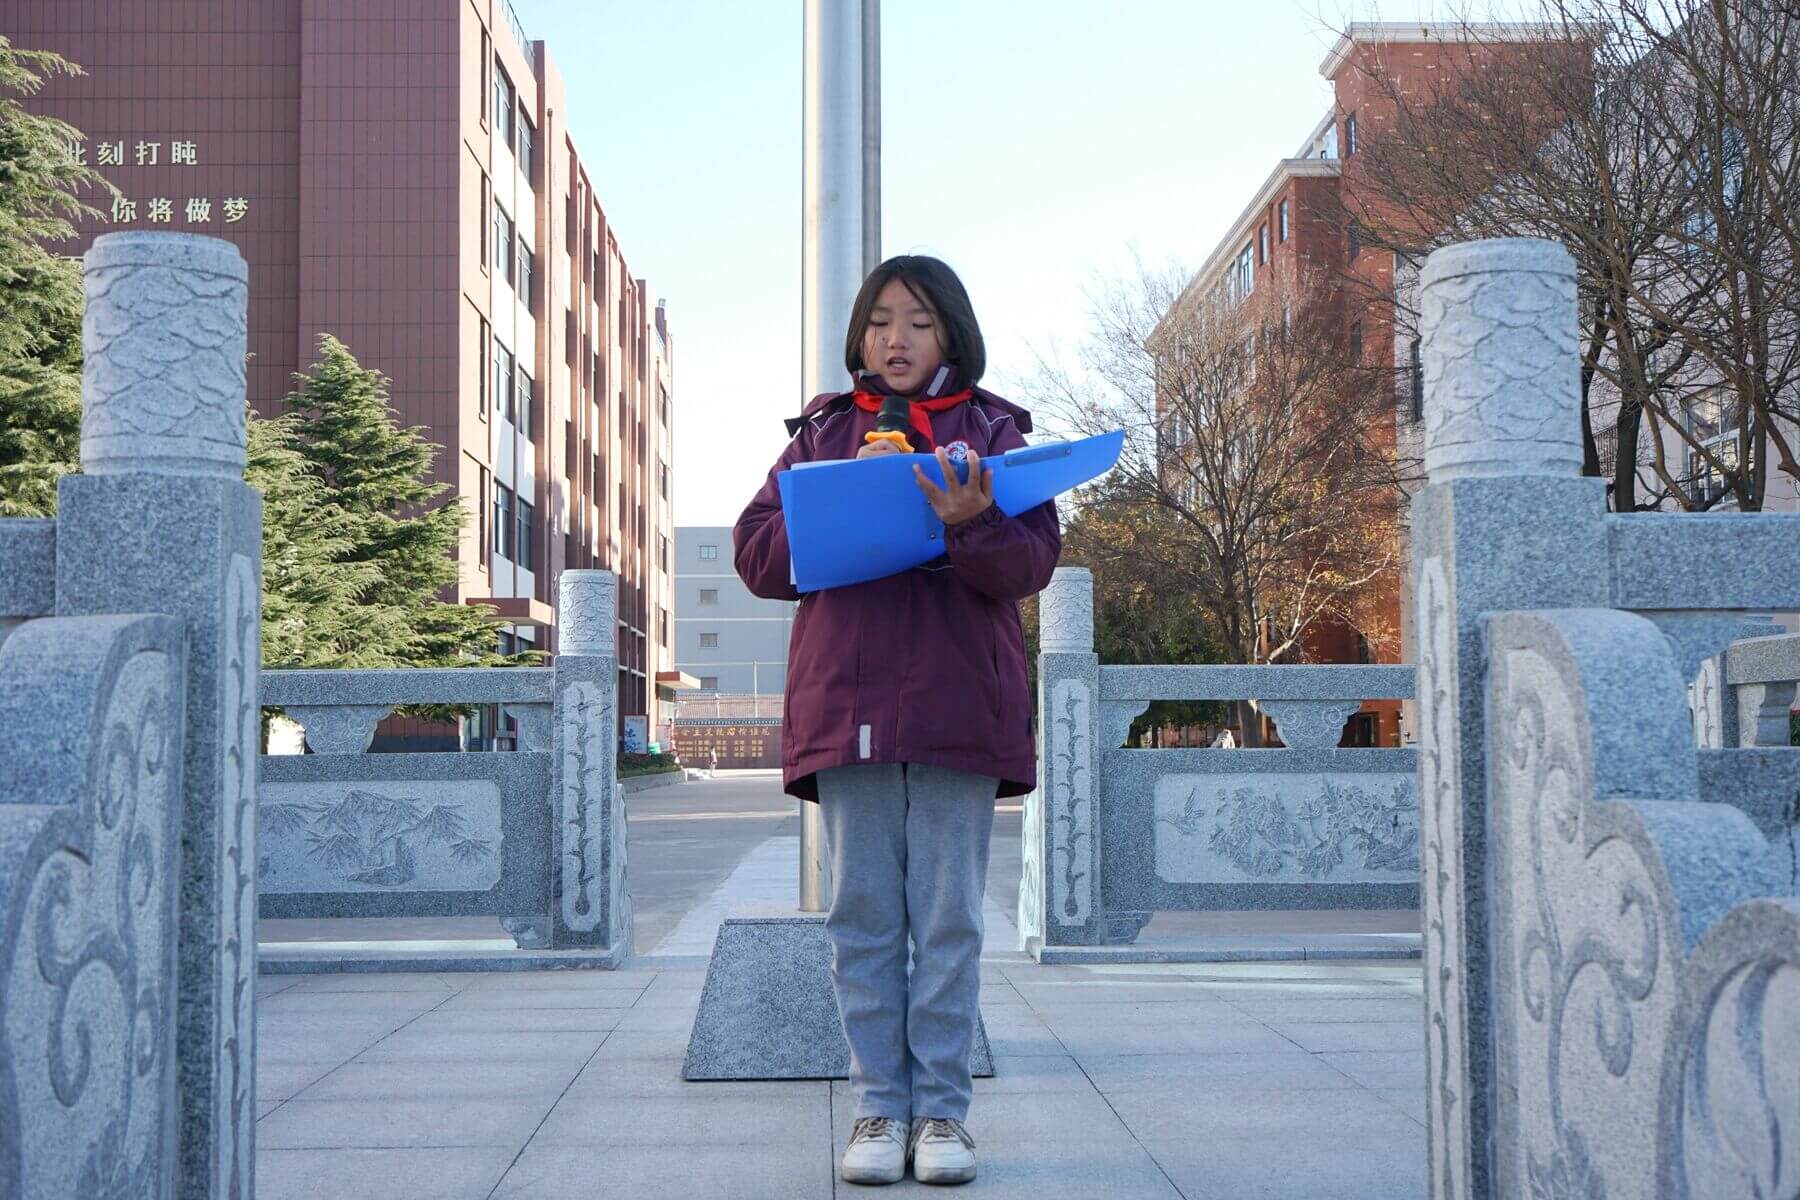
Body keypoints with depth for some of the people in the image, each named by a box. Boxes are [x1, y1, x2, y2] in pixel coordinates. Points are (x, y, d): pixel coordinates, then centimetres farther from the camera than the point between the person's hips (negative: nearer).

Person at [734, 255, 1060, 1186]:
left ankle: (941, 1107, 8)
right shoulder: (822, 434, 16)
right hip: (847, 703, 2)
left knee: (949, 918, 0)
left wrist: (970, 524, -23)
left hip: (957, 706, -1)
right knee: (862, 916, 2)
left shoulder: (990, 430, 11)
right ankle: (879, 1107, 9)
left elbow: (1033, 558, -2)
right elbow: (756, 552, 7)